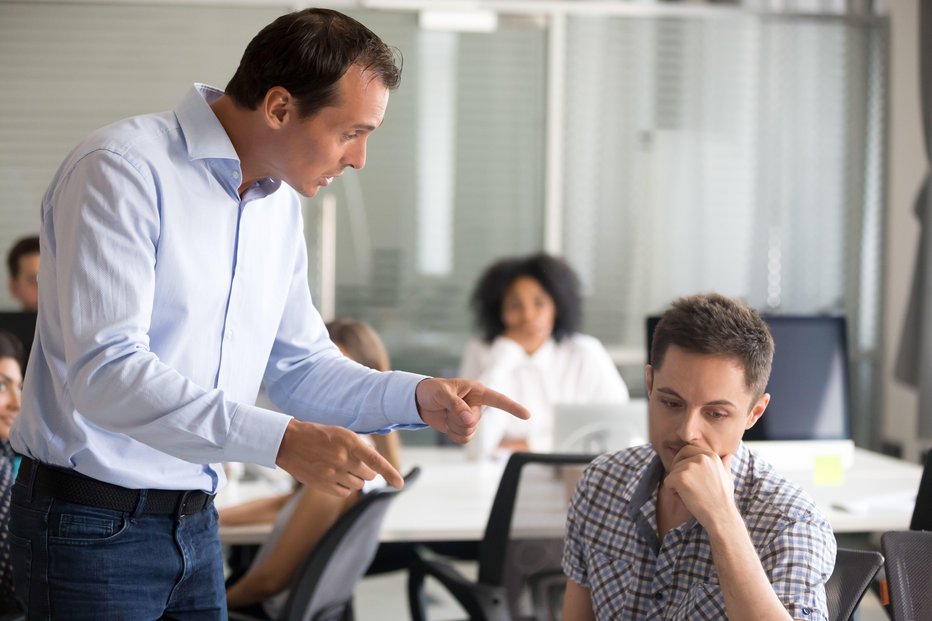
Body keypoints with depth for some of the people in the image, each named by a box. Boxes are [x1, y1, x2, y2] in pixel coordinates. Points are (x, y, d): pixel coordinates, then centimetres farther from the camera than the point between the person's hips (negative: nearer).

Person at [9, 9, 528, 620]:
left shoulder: (281, 203, 8)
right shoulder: (122, 170, -18)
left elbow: (301, 367, 16)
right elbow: (106, 373, -27)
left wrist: (416, 397, -3)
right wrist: (281, 439, -34)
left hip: (195, 523, 8)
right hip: (93, 523, -7)